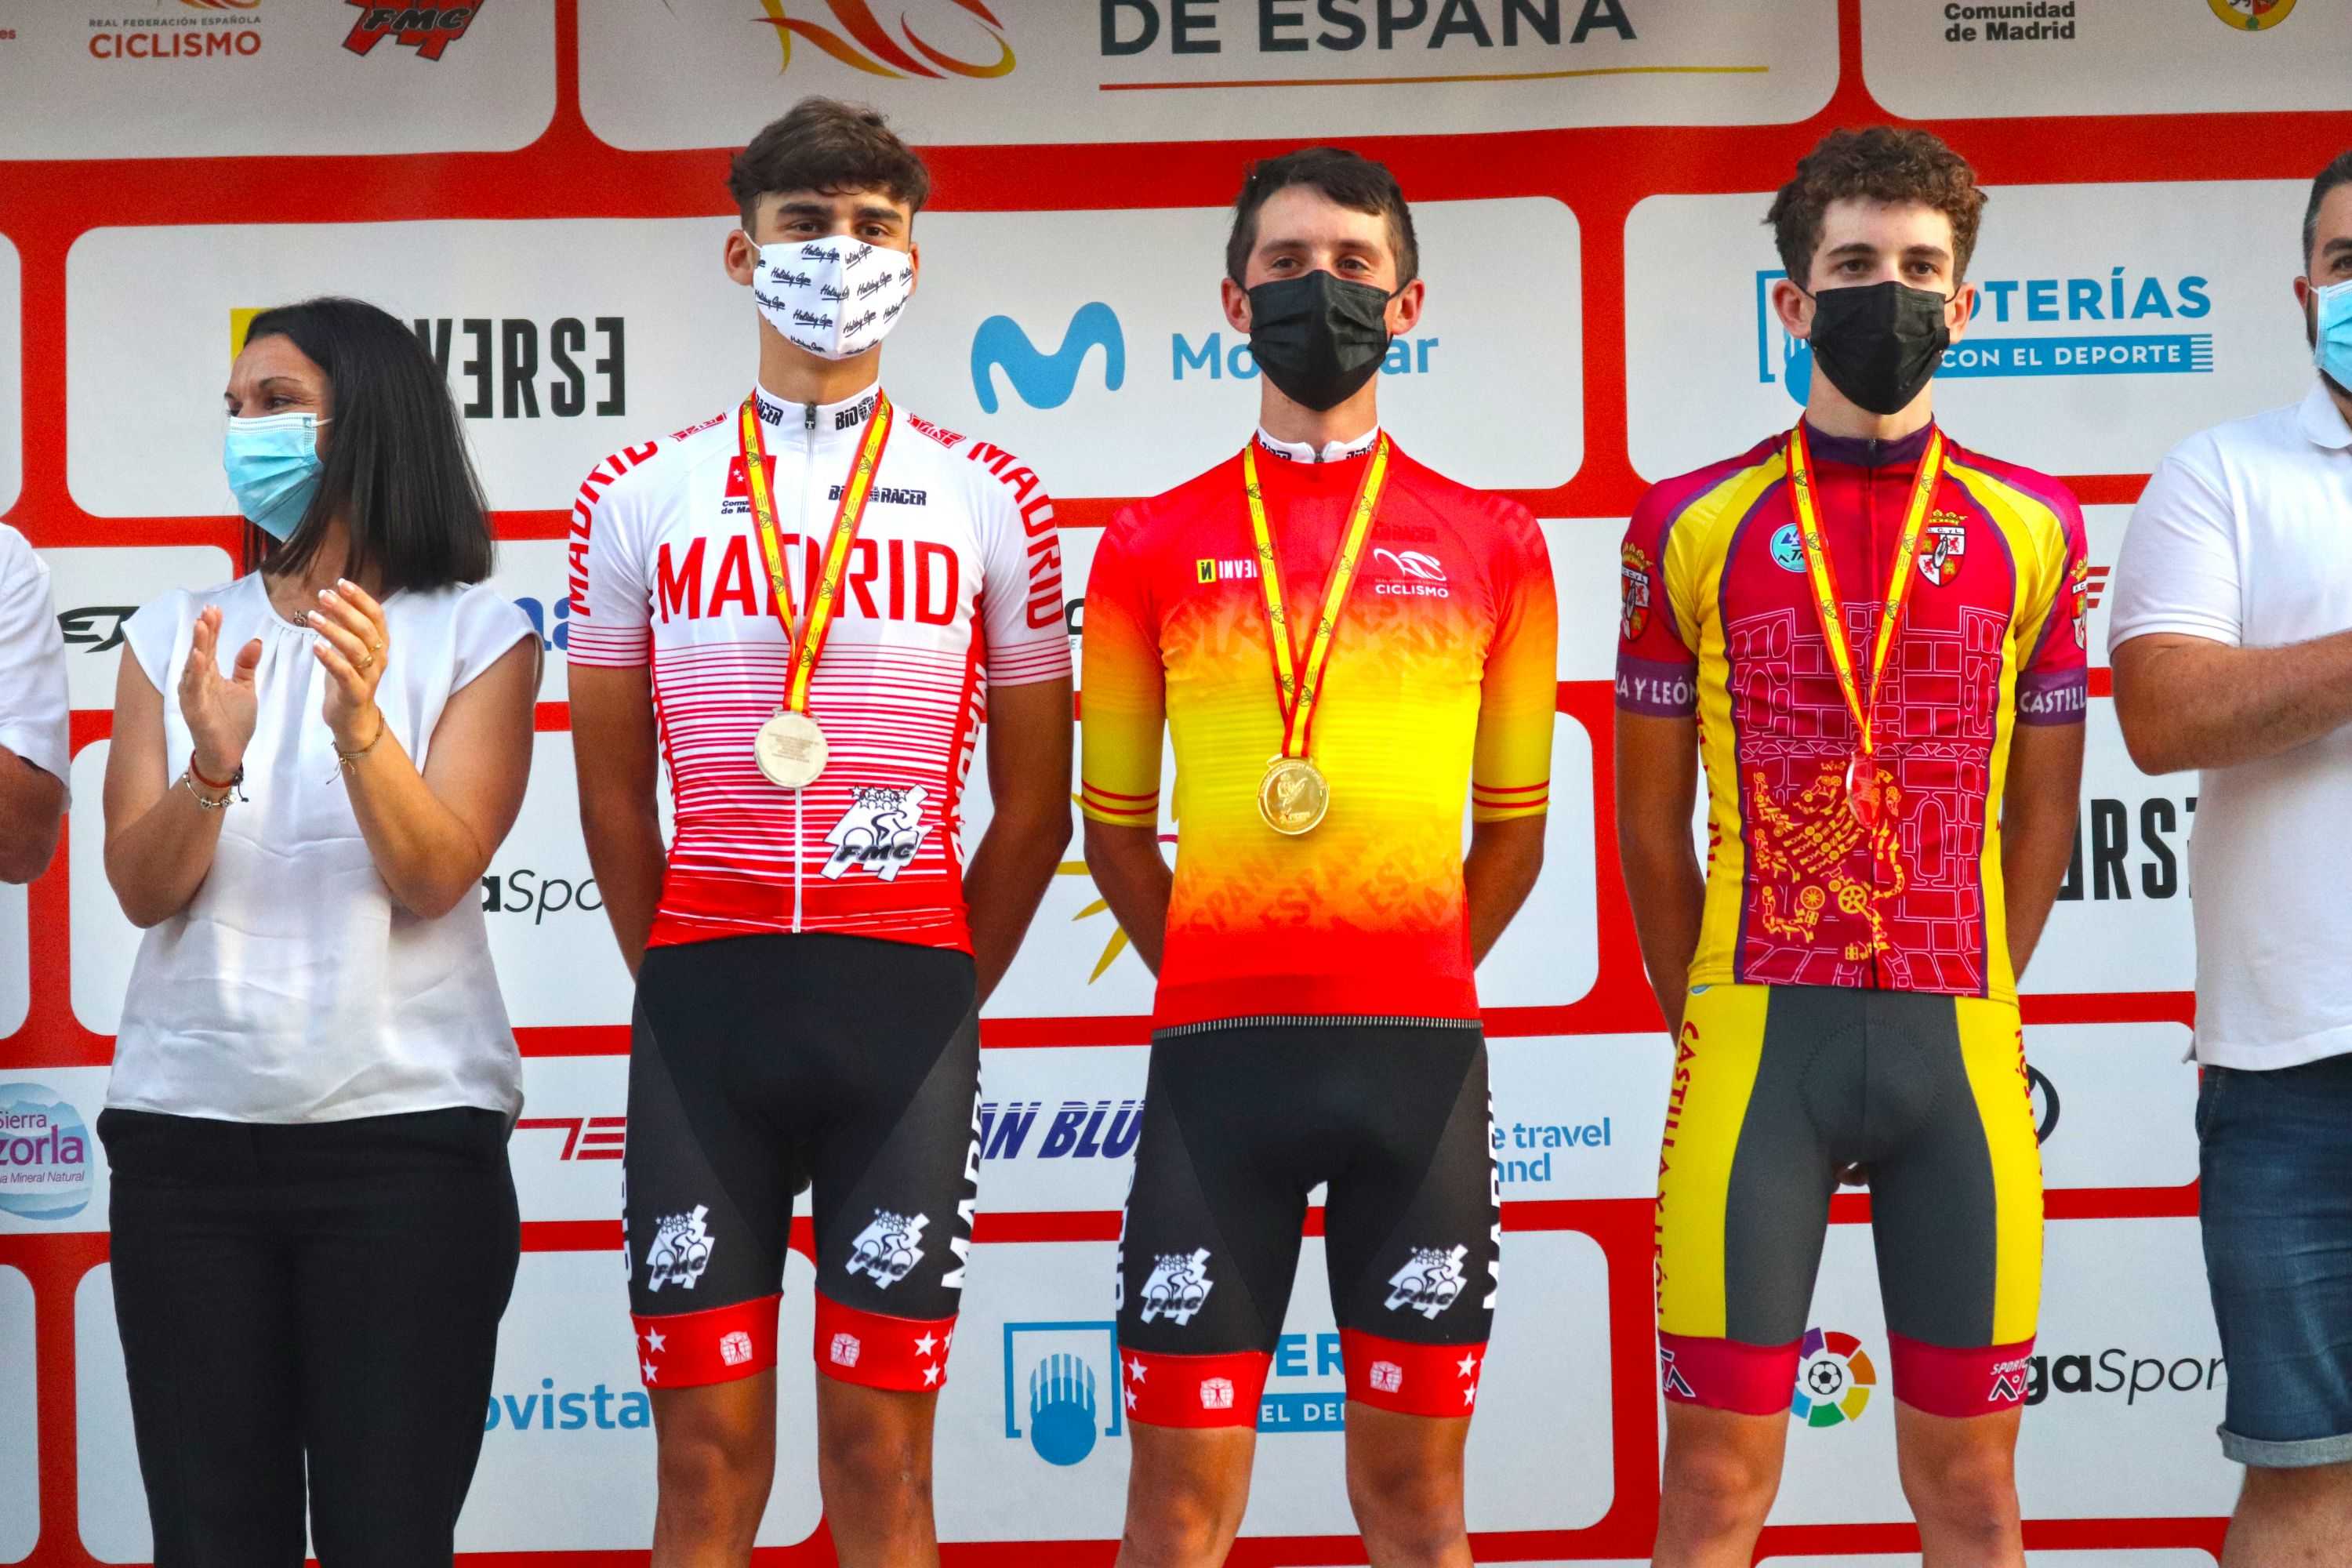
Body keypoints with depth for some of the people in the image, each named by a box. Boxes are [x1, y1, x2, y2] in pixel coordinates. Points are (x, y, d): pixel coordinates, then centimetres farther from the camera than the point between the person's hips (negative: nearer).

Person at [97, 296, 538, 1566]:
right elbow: (145, 889, 1)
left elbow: (432, 878, -9)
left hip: (406, 1137, -3)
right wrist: (212, 762, -18)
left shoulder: (476, 636, 2)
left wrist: (360, 726, -26)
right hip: (184, 1136, 3)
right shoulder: (173, 636, 10)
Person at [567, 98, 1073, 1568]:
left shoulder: (990, 500, 7)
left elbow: (1033, 804, 10)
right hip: (702, 1003, 1)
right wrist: (689, 991, 10)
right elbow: (614, 795, 13)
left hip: (908, 1006, 0)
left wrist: (938, 1004, 8)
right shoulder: (642, 497, 8)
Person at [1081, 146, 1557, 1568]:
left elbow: (1512, 822, 13)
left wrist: (1414, 984, 12)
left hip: (1422, 1052, 0)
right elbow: (1116, 825, 13)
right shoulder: (1153, 544, 7)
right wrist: (1215, 984, 11)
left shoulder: (1493, 545, 7)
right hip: (1216, 1050, 0)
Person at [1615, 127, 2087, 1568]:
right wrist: (1709, 1026, 7)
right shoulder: (1694, 526, 3)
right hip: (1757, 1036, -1)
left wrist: (1967, 1008, 9)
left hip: (1960, 1043, 1)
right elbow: (1652, 822, 8)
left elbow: (2040, 814, 12)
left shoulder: (2035, 530, 6)